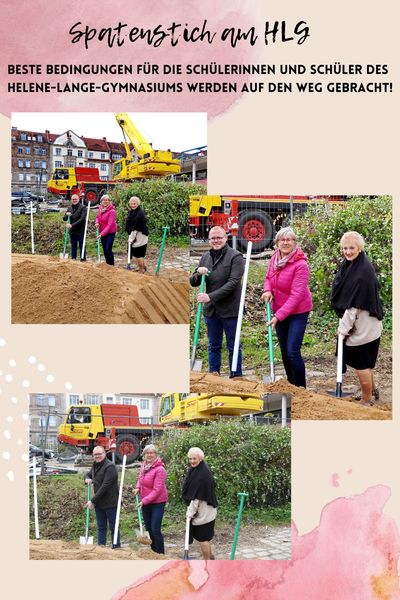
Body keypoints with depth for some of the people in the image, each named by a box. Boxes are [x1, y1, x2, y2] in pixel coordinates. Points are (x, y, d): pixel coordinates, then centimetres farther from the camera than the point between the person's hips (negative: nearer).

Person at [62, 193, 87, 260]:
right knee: (73, 246, 12)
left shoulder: (83, 208, -7)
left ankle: (83, 260, 5)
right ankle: (73, 259, 19)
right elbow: (64, 219, 13)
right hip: (72, 231, 5)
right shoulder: (70, 208, 12)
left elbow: (82, 219, -18)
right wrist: (66, 215, -11)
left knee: (82, 247, 0)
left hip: (80, 231, -5)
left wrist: (72, 225, -24)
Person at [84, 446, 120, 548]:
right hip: (98, 503, 8)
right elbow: (88, 474, 30)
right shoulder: (95, 465, 10)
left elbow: (105, 486, -22)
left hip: (110, 503, -8)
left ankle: (116, 547, 8)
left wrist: (93, 500, -20)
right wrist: (87, 478, 4)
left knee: (113, 528, 2)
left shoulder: (110, 467, -17)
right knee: (101, 527, 14)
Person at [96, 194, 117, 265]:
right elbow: (97, 217, 18)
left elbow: (109, 224, -25)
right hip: (102, 232, 7)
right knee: (104, 249, 13)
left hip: (110, 233, -7)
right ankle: (107, 264, 25)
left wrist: (102, 233, -31)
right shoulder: (100, 209, 1)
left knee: (108, 249, -13)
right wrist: (97, 222, -6)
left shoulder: (111, 211, -21)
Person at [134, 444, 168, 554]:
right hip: (145, 502, 8)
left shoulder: (160, 469, -21)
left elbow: (157, 490, -23)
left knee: (155, 530, -8)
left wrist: (144, 501, -25)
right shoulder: (144, 465, 2)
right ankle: (153, 551, 32)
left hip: (157, 502, -8)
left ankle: (160, 554, 4)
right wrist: (138, 487, 2)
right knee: (148, 528, 17)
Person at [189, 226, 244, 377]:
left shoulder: (235, 256, -8)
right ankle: (213, 374, 22)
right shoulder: (205, 257, 9)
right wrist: (199, 274, -12)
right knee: (213, 346, 14)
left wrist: (211, 296, -23)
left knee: (233, 346, 4)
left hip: (229, 310, -5)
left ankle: (236, 376, 12)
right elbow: (192, 282, 12)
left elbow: (233, 282, -17)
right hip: (211, 310, 5)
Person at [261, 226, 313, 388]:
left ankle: (301, 389, 1)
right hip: (279, 310, 7)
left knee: (293, 352, -12)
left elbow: (296, 295, -26)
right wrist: (267, 290, -9)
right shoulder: (274, 258, -3)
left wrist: (278, 316, -30)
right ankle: (290, 385, 30)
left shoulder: (300, 264, -23)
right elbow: (268, 277, 15)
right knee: (284, 351, 16)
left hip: (298, 312, -7)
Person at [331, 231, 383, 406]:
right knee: (364, 361, 21)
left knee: (360, 362, 3)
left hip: (362, 326, -9)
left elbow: (356, 304, -22)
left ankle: (366, 401, 17)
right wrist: (344, 324, 10)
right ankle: (372, 391, 39)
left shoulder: (363, 271, -22)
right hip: (354, 324, 9)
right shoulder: (347, 265, 5)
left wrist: (344, 327, -18)